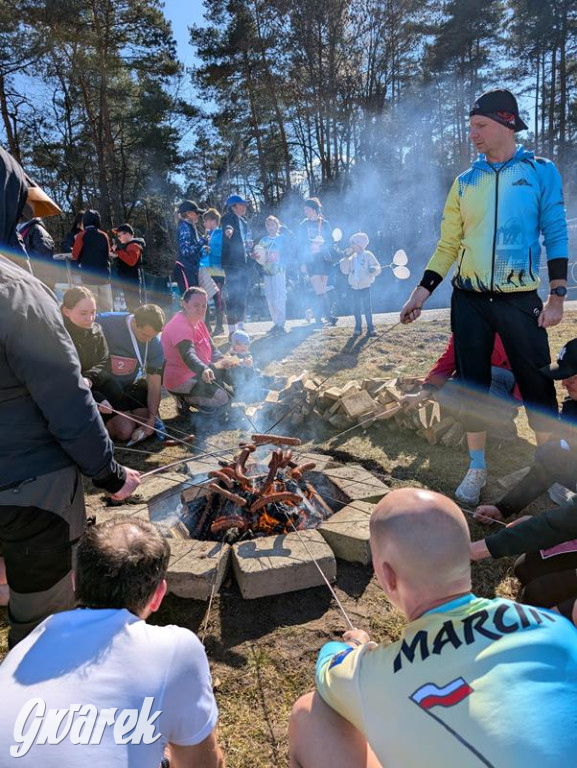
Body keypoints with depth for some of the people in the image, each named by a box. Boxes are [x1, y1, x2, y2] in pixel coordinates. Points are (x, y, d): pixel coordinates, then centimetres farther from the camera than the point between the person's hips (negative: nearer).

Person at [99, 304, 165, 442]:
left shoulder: (155, 343, -12)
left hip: (131, 388, 5)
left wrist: (152, 419, -17)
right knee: (125, 430, -18)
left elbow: (154, 385, -9)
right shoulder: (105, 323, -26)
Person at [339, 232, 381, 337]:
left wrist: (374, 269, -32)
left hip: (365, 286, -5)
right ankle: (358, 328, 16)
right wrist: (347, 257, -1)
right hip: (354, 287, 5)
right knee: (356, 309, 8)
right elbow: (344, 270, 5)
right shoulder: (352, 257, 10)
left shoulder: (368, 255, -3)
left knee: (367, 308, -3)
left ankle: (370, 328, 3)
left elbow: (378, 267, -8)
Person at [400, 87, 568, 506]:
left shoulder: (541, 172, 1)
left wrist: (557, 296, -6)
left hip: (520, 299, -2)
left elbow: (556, 236, 0)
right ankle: (477, 467, 22)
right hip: (469, 300, 3)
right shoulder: (465, 181, 8)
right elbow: (448, 244, 9)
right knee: (472, 382, 7)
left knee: (537, 384, 2)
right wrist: (423, 290, -1)